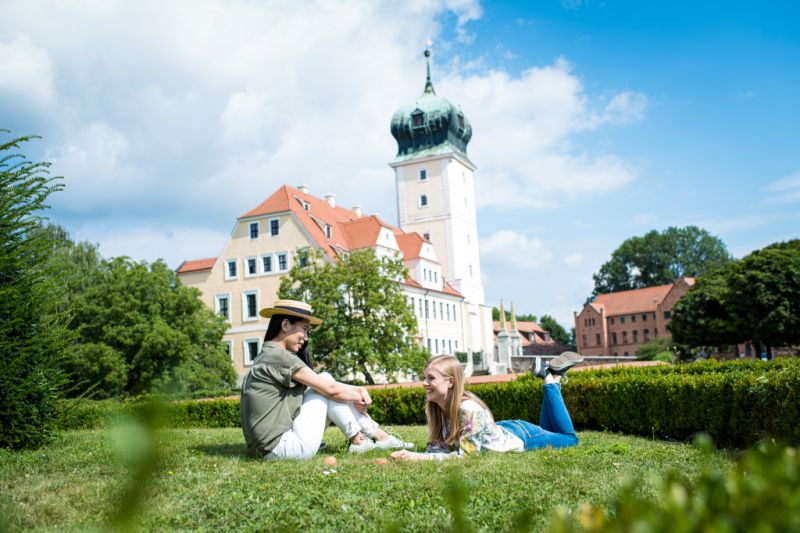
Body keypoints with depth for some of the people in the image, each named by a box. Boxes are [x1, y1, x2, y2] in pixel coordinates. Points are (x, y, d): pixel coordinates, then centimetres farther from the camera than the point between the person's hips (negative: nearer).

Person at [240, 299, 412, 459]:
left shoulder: (267, 357, 16)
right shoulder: (279, 356, -14)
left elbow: (325, 385, 14)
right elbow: (330, 389, -12)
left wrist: (358, 390, 2)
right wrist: (359, 397, 6)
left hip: (268, 449, 9)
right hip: (281, 447, -9)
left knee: (324, 382, 10)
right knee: (326, 385, -4)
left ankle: (378, 435, 10)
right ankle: (359, 442, 7)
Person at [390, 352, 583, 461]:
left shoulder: (470, 409, -40)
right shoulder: (433, 409, -19)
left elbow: (466, 454, -37)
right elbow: (436, 447, -13)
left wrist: (419, 457, -43)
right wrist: (410, 455, -34)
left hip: (521, 436, -6)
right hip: (502, 431, 6)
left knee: (570, 439, 18)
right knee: (546, 430, 32)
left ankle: (552, 379, 23)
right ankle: (550, 377, 32)